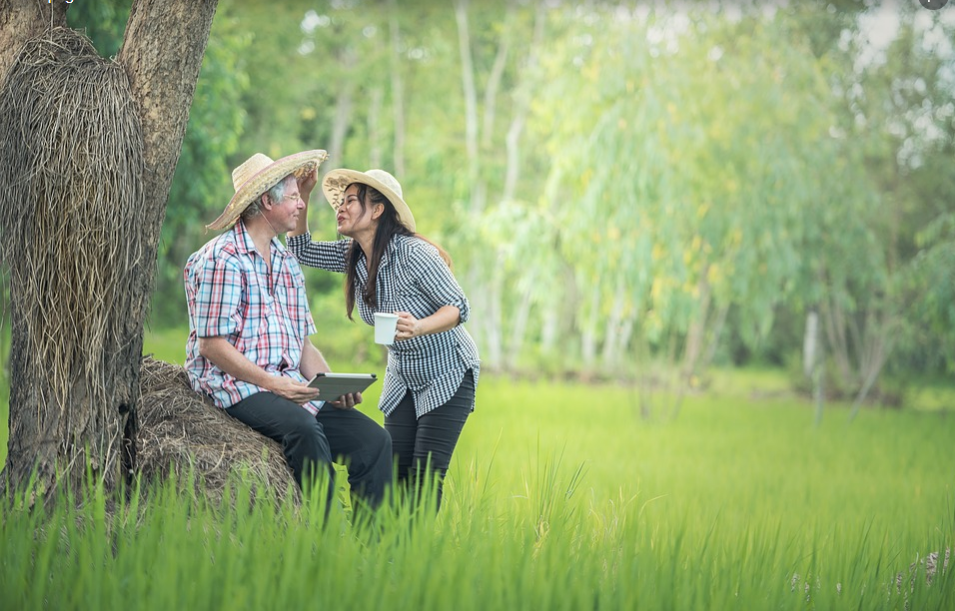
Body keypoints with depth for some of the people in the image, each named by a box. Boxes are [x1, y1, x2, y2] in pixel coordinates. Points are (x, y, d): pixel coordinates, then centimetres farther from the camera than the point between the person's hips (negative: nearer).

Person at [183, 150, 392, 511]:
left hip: (291, 388, 7)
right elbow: (212, 345, -11)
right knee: (304, 428, -35)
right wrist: (270, 383, -20)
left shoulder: (288, 264, 20)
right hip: (237, 387, -7)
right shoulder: (222, 258, -6)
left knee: (373, 440, -12)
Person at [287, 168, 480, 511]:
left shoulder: (413, 254, -24)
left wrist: (420, 327, -42)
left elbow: (459, 307, -23)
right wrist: (303, 193, -8)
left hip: (449, 376, -7)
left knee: (425, 477, -13)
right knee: (395, 473, -1)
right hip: (403, 378, 7)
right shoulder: (353, 255, -2)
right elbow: (300, 251, 4)